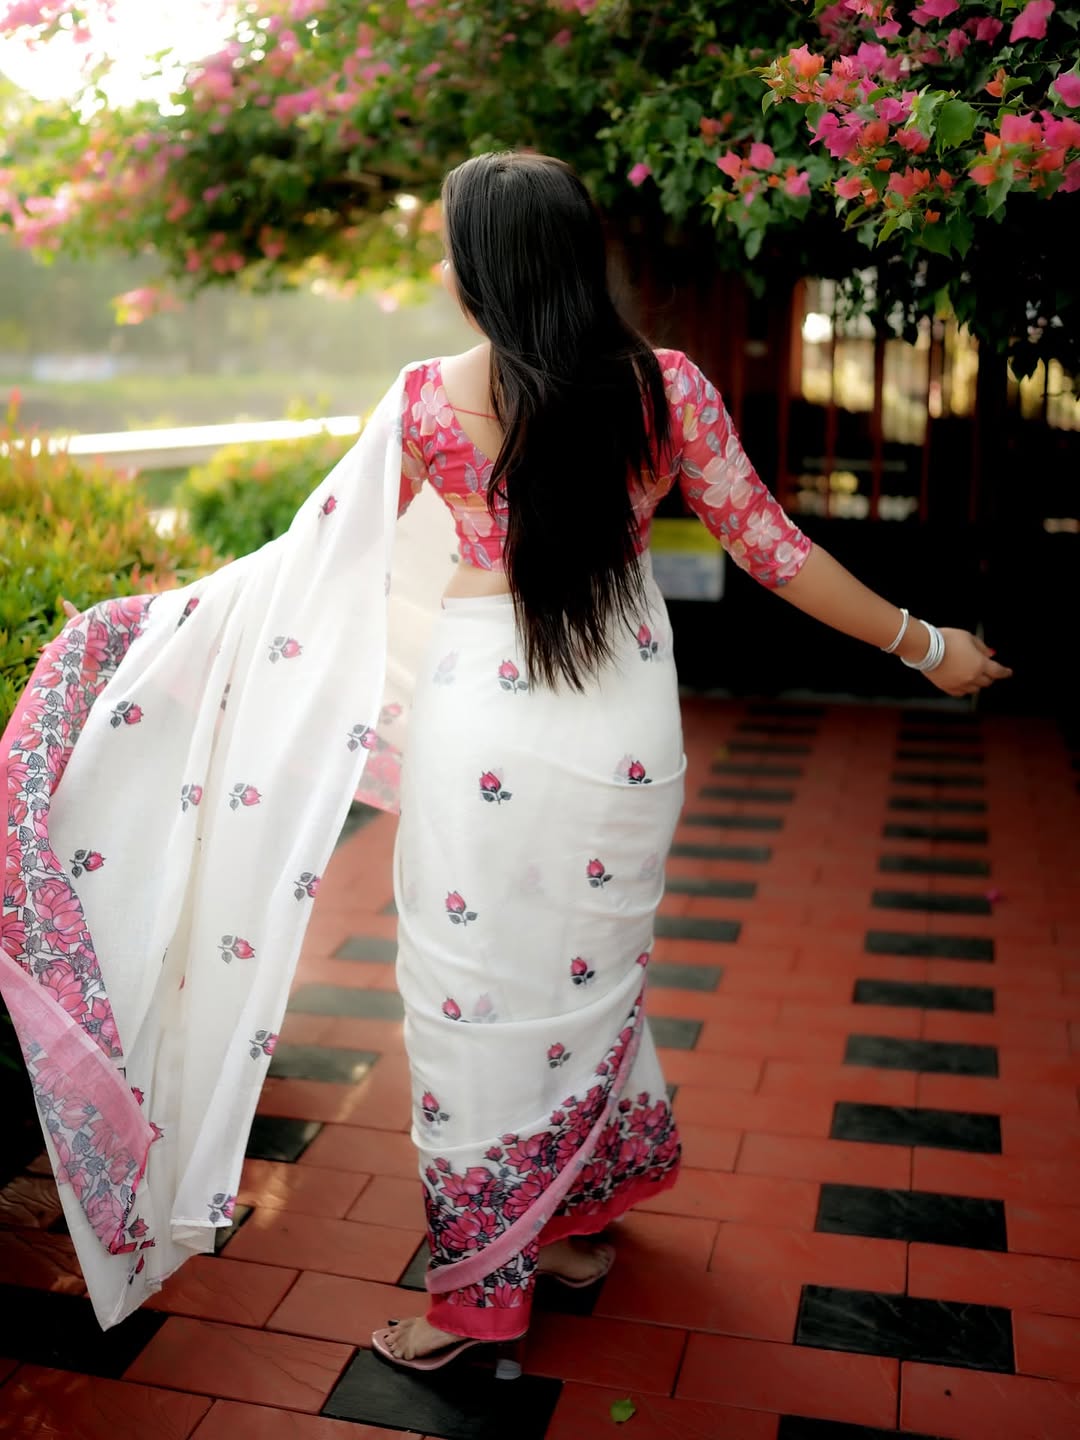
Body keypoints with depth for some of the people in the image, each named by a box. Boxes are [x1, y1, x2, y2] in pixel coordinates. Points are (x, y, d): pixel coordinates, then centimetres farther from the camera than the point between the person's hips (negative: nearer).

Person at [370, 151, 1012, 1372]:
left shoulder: (428, 399, -8)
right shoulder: (667, 387, -4)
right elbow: (773, 552, 0)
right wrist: (924, 644, 12)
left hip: (481, 715, -3)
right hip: (624, 729, 3)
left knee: (478, 989, 10)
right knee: (590, 973, 21)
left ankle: (486, 1284, 25)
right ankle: (579, 1224, 40)